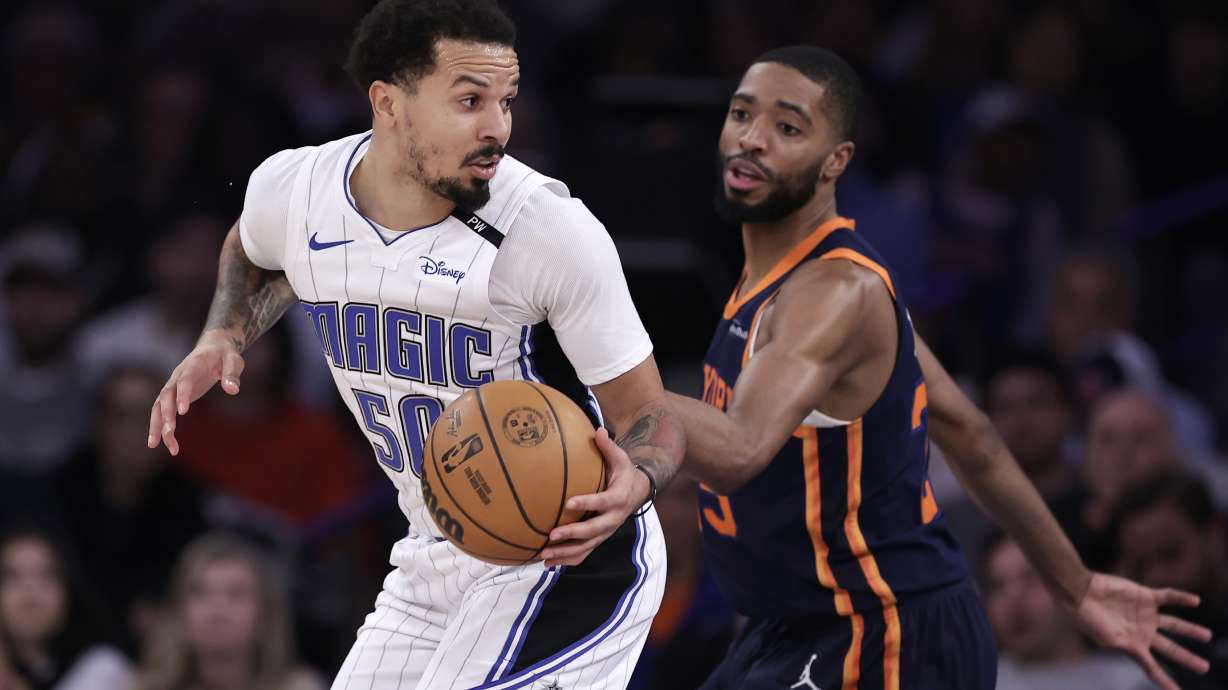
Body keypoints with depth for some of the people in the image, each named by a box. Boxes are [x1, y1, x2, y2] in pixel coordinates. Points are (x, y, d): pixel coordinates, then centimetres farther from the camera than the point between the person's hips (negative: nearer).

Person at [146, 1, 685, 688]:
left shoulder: (553, 230, -22)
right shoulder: (292, 189, -8)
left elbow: (649, 416, -14)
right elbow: (253, 253, 20)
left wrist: (632, 484, -35)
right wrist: (224, 337, 1)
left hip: (568, 557, -6)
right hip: (437, 556, 6)